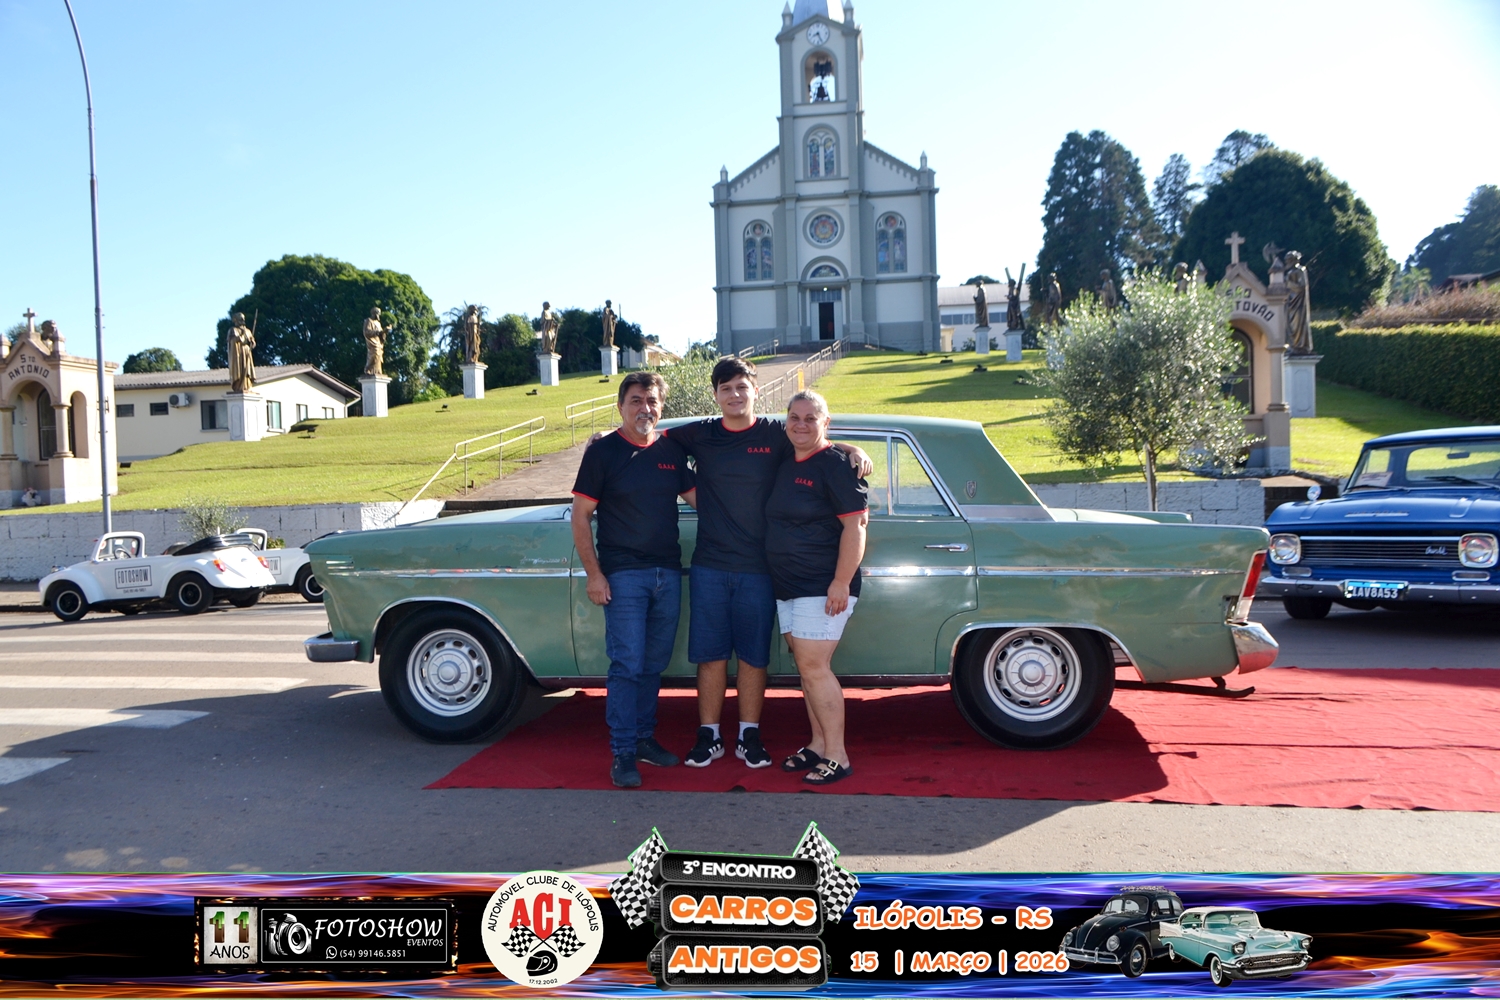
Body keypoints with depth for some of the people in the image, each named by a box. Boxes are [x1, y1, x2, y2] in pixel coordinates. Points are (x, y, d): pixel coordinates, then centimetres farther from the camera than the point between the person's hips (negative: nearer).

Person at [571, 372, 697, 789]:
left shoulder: (672, 450, 8)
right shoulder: (603, 451, -3)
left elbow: (697, 498, 15)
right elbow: (580, 516, -4)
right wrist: (593, 574, -10)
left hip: (668, 573, 5)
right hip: (623, 574, -4)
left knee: (654, 664, 13)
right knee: (627, 666, -6)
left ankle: (644, 737, 26)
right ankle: (622, 752, 3)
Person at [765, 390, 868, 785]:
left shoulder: (835, 466, -11)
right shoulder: (784, 465, 12)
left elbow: (855, 525, -16)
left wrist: (841, 583, -21)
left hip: (823, 588, -8)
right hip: (788, 586, 8)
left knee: (814, 668, -8)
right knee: (807, 669, 12)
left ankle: (837, 757, 1)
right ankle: (818, 745, 23)